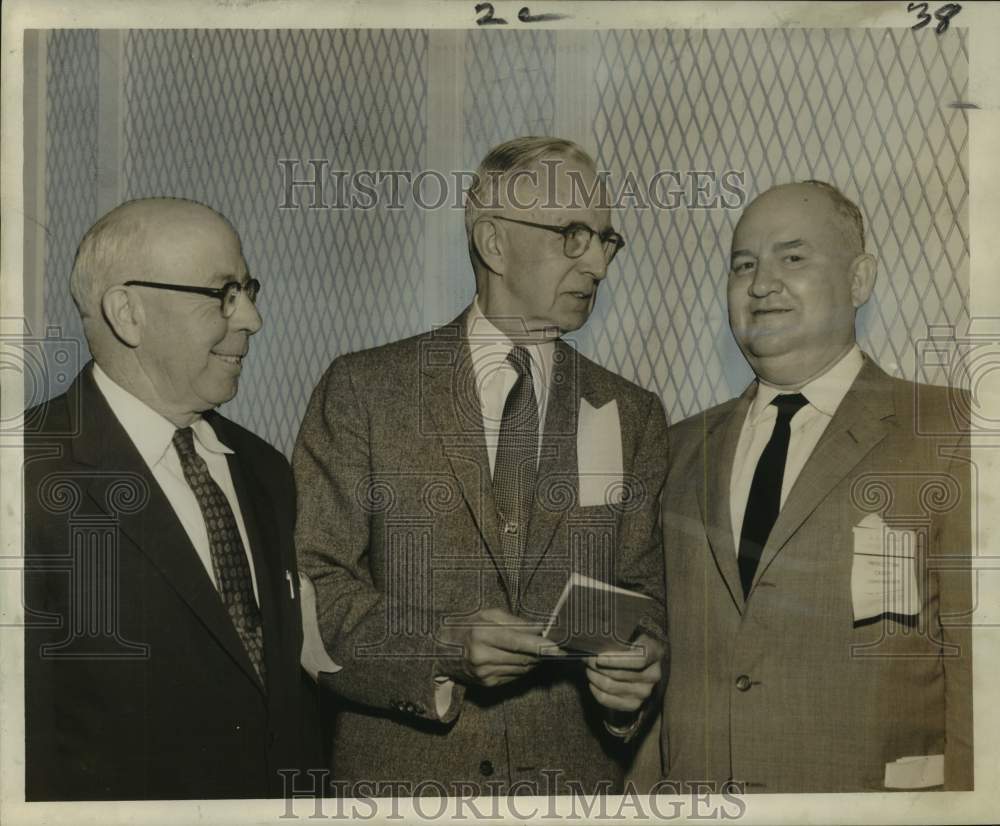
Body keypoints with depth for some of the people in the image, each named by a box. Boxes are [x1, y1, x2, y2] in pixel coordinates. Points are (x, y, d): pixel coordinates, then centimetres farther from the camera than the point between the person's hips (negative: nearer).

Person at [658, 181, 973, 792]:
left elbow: (977, 667, -10)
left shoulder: (950, 435, -7)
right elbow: (656, 646, 10)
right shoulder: (683, 449, 7)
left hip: (874, 787, -3)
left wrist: (964, 788, -17)